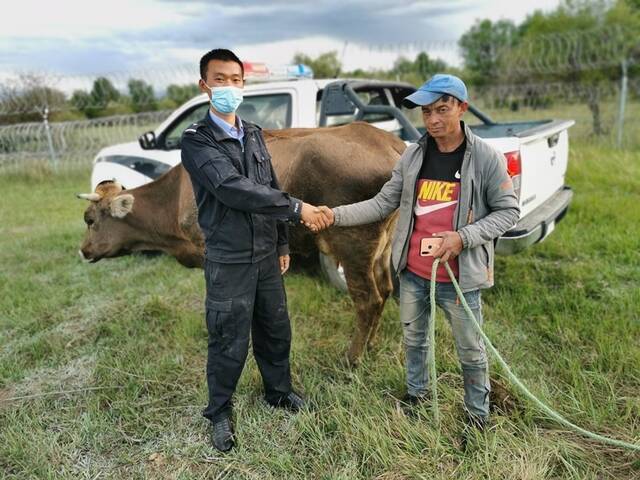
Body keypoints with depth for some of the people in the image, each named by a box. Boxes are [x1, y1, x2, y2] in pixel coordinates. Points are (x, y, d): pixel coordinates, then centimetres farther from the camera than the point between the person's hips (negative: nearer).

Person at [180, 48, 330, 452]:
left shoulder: (254, 134, 9)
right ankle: (220, 412, 28)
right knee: (229, 342, 5)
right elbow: (234, 190, -25)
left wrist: (283, 243, 14)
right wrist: (297, 208, -25)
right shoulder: (196, 141, -12)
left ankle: (279, 391, 41)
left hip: (267, 254, 6)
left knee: (276, 330, 18)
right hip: (228, 260, -6)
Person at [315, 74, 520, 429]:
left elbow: (508, 211, -6)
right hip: (412, 273, 4)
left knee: (470, 350, 14)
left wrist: (463, 237, -20)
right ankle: (416, 394, 46)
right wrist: (337, 215, -10)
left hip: (459, 276, -4)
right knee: (414, 339, 22)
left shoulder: (487, 158, -12)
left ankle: (478, 414, 36)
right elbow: (384, 203, 2)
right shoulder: (413, 156, -1)